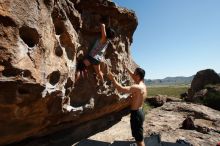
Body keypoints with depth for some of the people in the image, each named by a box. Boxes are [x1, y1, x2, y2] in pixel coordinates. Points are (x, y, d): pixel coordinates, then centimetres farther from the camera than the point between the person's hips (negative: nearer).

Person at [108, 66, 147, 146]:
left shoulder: (137, 87, -26)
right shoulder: (142, 85, 4)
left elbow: (121, 89, -32)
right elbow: (133, 76, 20)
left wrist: (112, 78, -23)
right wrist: (126, 68, 23)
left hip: (136, 113, -10)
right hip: (139, 112, 10)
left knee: (139, 138, 4)